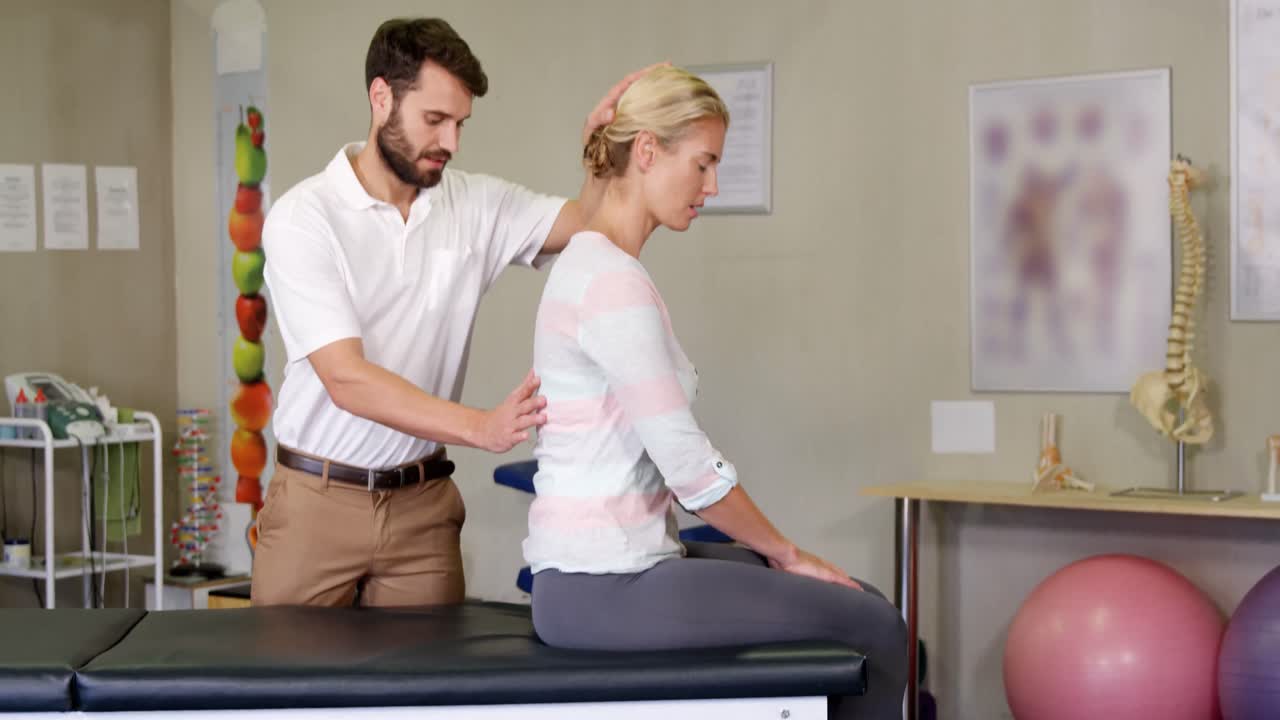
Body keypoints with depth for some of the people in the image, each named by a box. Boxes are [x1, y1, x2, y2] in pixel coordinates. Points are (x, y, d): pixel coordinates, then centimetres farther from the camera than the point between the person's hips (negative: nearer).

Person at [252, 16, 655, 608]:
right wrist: (482, 427, -31)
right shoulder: (303, 216, -13)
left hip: (423, 502, 4)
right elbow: (346, 378, -21)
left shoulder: (474, 204, 3)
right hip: (317, 499, -3)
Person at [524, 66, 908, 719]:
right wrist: (786, 553, -5)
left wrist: (778, 554, 16)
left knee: (859, 606, 15)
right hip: (603, 589, -10)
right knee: (870, 629, -2)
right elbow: (689, 464, -19)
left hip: (610, 565, 10)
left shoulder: (593, 264, 13)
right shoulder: (615, 281, -19)